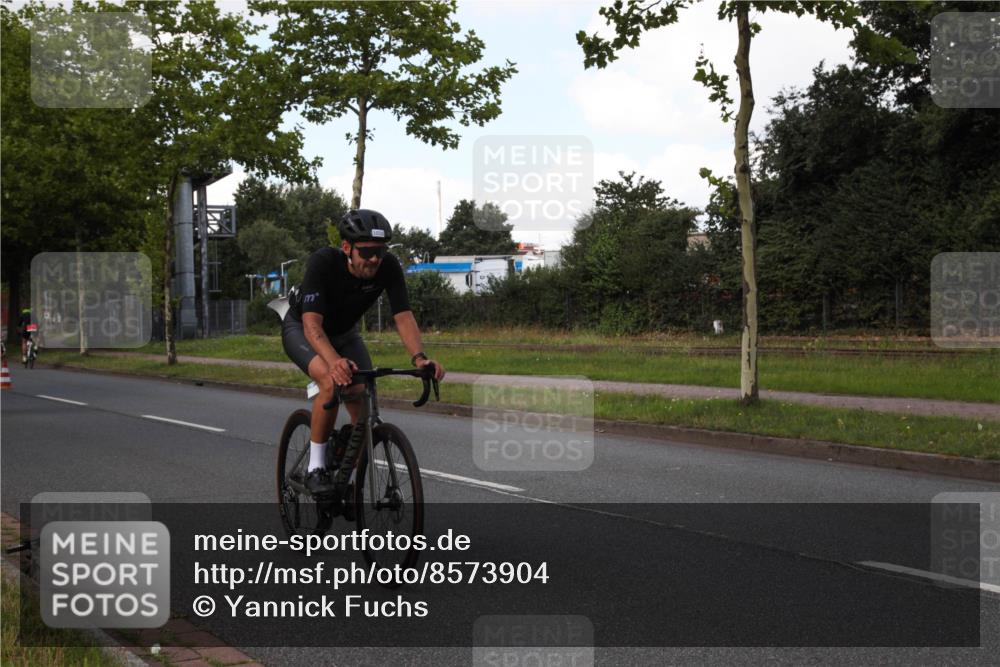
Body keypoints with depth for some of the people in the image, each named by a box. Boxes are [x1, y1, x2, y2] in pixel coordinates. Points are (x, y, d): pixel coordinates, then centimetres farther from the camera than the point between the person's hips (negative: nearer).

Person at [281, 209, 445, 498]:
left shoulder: (388, 267, -26)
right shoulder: (323, 262, -36)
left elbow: (403, 316, -28)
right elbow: (312, 323, -43)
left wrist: (419, 357, -47)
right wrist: (334, 360, -62)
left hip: (344, 333, 4)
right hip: (301, 329, -4)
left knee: (365, 409, -12)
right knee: (332, 382, -35)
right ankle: (316, 468, -19)